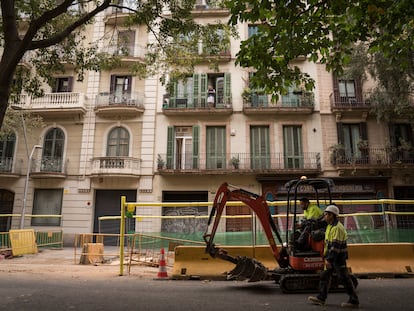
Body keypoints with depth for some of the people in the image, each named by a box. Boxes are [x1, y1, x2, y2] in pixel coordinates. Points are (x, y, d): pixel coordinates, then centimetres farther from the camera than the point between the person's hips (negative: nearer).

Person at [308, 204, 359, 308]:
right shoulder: (331, 226, 11)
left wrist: (329, 259, -25)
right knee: (325, 276, 11)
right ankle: (321, 298, 18)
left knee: (344, 278, 0)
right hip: (332, 256, 10)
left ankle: (354, 301, 13)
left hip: (338, 257, -10)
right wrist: (328, 257, 21)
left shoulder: (337, 228, -21)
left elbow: (336, 246, -26)